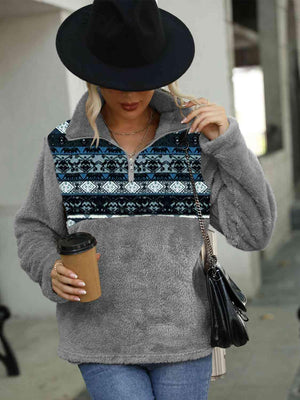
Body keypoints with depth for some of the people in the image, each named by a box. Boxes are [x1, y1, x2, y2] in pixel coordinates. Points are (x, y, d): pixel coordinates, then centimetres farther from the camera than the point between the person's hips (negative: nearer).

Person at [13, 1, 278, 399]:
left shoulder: (194, 138, -5)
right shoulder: (64, 145, -6)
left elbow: (253, 231, -10)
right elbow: (36, 233, 3)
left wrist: (228, 141, -21)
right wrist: (52, 272, -19)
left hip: (182, 333, 1)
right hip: (102, 337, -1)